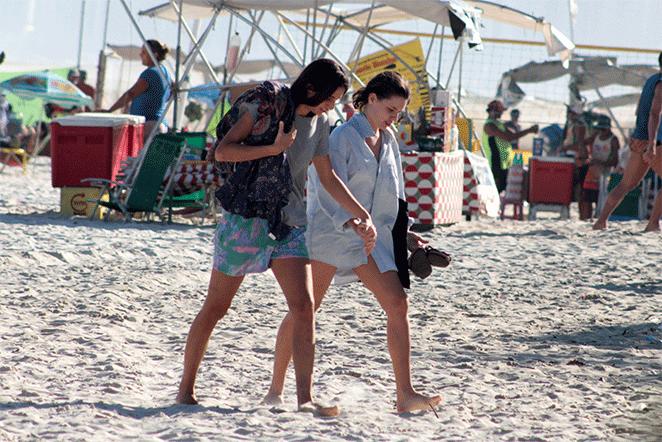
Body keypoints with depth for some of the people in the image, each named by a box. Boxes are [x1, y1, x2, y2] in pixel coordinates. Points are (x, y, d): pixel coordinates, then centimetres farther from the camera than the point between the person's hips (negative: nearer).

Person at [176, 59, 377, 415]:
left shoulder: (319, 123, 8)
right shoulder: (266, 105, -11)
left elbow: (328, 177, 19)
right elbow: (222, 151, -15)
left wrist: (361, 213, 16)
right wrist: (274, 148, -20)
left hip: (289, 222, 5)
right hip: (247, 215, -5)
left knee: (304, 306, -10)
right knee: (215, 307, 5)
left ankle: (305, 397, -13)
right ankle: (185, 389, 18)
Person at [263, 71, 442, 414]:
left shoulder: (388, 140, 12)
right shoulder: (343, 137, -10)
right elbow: (329, 191, -19)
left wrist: (405, 232, 14)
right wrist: (349, 222, -32)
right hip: (330, 229, -6)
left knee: (397, 303, -9)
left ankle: (405, 394, -11)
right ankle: (275, 390, 10)